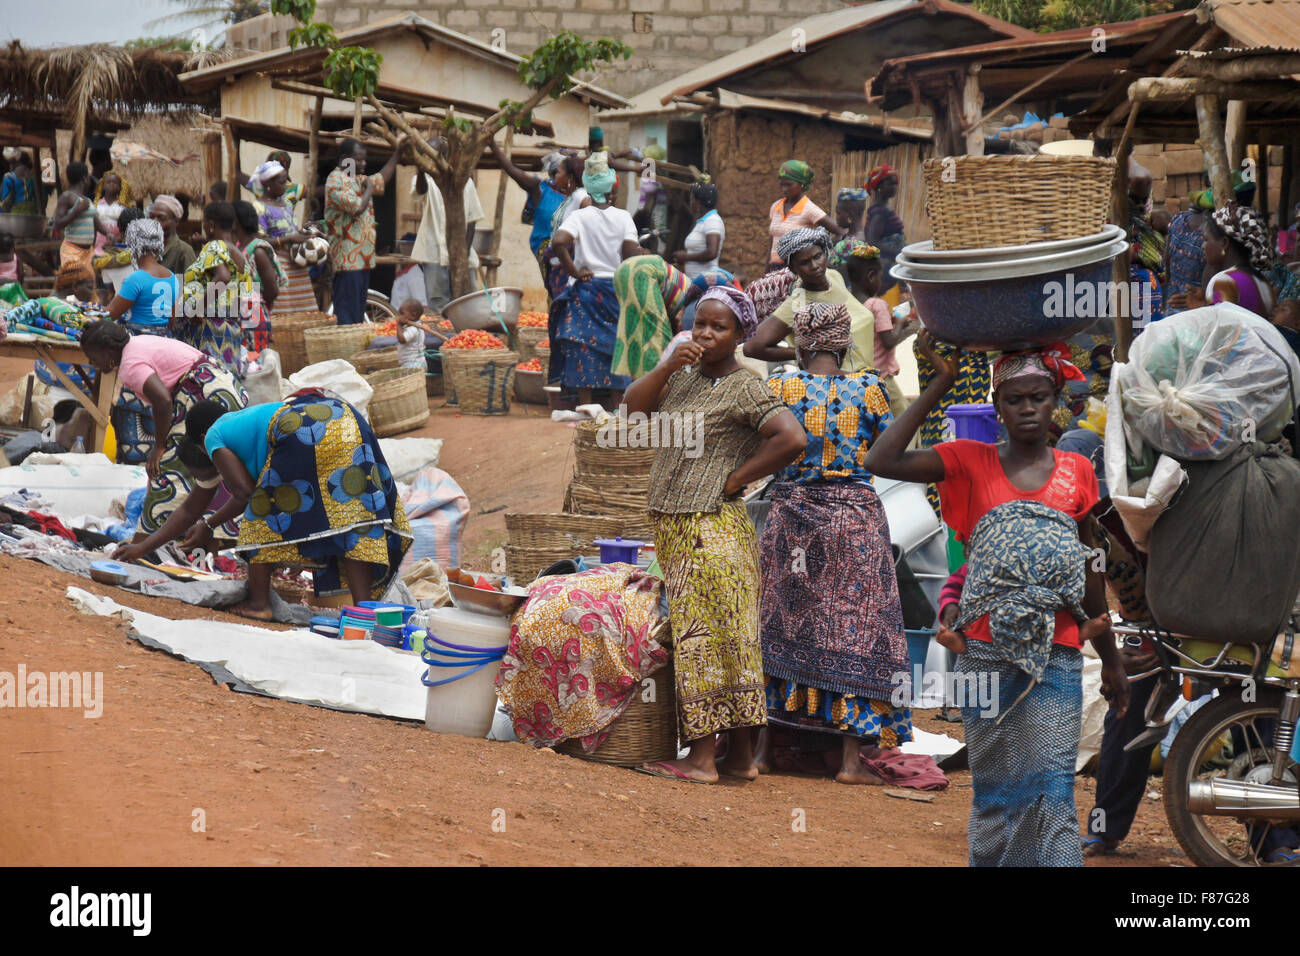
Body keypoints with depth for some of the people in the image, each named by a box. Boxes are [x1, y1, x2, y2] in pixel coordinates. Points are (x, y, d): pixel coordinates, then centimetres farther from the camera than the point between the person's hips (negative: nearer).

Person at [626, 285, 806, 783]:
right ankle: (741, 755, 13)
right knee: (721, 642, 9)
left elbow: (793, 439, -19)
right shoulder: (683, 380, 15)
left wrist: (735, 479, -13)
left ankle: (702, 758, -5)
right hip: (672, 528, 8)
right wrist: (668, 368, -5)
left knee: (705, 639, -7)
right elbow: (634, 405, 10)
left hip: (713, 530, -8)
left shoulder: (745, 389, -9)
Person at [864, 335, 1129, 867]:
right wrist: (939, 385, -4)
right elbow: (881, 462, -8)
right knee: (994, 793, 5)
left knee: (1051, 791, -9)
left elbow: (1091, 572, 18)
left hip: (1056, 652, 0)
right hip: (985, 652, 0)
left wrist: (1111, 660, 22)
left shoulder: (1077, 473, 11)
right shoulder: (971, 463, 6)